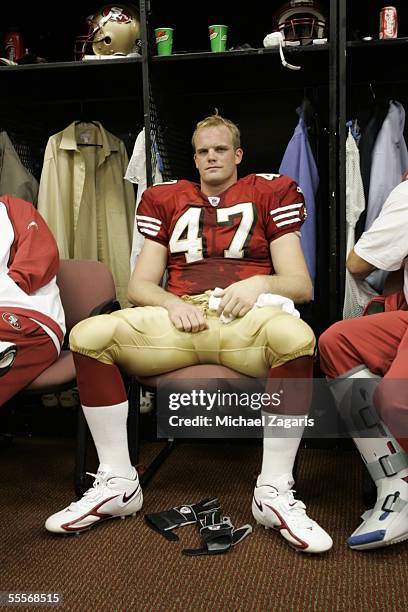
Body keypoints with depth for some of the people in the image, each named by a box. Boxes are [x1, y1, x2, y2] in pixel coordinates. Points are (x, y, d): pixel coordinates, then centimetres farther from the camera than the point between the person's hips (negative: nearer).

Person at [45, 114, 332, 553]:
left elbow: (301, 285, 8)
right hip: (180, 317, 2)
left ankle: (274, 492, -22)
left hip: (245, 319, -2)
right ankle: (117, 483, -10)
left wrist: (259, 284, -14)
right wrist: (173, 303, -7)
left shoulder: (269, 195, 16)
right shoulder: (167, 201, 23)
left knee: (297, 336, -37)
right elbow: (139, 285, 16)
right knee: (88, 335, -22)